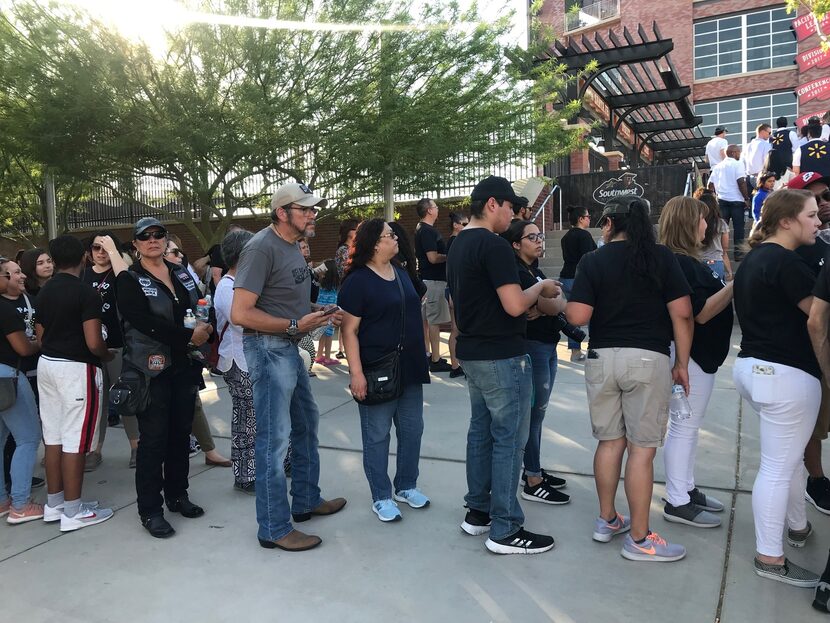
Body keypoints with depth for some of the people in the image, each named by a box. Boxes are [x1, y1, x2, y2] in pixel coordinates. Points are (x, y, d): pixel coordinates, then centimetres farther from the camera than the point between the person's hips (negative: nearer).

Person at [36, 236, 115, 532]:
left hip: (47, 364, 8)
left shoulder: (44, 291, 8)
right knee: (74, 440, -2)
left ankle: (54, 504, 24)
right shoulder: (86, 292, -15)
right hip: (76, 368, -8)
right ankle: (73, 511, 6)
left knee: (53, 436, 14)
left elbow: (40, 335, 14)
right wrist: (108, 355, 0)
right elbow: (93, 343, -20)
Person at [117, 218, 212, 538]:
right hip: (152, 368, -5)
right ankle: (150, 509, 12)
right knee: (153, 439, 0)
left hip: (185, 366, 6)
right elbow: (143, 322, -19)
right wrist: (188, 336, -21)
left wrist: (206, 326, -7)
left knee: (181, 433, 13)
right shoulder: (129, 280, -6)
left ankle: (177, 494, 29)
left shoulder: (182, 273, 12)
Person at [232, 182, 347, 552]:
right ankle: (274, 529, 11)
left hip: (289, 348, 10)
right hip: (268, 348, -10)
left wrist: (321, 314, 5)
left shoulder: (292, 246, 12)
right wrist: (295, 325, -22)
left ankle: (306, 501, 37)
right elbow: (240, 313, -23)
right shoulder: (262, 248, -17)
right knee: (274, 439, -3)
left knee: (306, 425, 20)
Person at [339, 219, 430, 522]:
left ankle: (406, 486, 31)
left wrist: (421, 359, 18)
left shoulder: (400, 273, 11)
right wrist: (356, 372, -21)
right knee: (377, 435, 5)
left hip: (409, 368, 7)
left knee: (412, 430, 14)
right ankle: (382, 497, 19)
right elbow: (349, 330, -15)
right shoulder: (357, 281, -11)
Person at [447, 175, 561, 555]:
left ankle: (477, 512, 26)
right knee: (509, 438, -1)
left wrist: (532, 296, 18)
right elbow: (514, 305, -23)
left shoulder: (459, 245, 12)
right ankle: (505, 530, 8)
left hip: (473, 353, 10)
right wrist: (540, 288, -4)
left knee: (481, 431, 16)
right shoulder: (494, 245, -18)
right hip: (502, 356, -9)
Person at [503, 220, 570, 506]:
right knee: (533, 413, -2)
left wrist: (544, 307, -15)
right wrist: (553, 302, 2)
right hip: (532, 346, -9)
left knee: (537, 412, 15)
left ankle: (533, 470, 27)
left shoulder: (536, 271, 15)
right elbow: (553, 306, -19)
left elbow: (559, 303, 5)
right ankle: (533, 483, 7)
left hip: (547, 345, 9)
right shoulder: (518, 273, -15)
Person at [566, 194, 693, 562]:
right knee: (642, 449, 3)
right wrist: (682, 363, 4)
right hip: (648, 358, -2)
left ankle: (607, 521, 28)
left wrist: (566, 300, 13)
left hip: (603, 358, 2)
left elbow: (578, 317, -9)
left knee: (610, 442, 15)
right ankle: (638, 539, 11)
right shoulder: (662, 257, 0)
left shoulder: (593, 261, -1)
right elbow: (682, 313, -5)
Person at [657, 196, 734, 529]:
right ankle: (677, 503, 8)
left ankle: (687, 489, 29)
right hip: (690, 357, -11)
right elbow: (701, 312, -23)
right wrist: (735, 285, -21)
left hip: (699, 355, 11)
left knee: (689, 427, 17)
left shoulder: (684, 262, 13)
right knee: (684, 428, -2)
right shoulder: (680, 264, -19)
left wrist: (730, 284, 8)